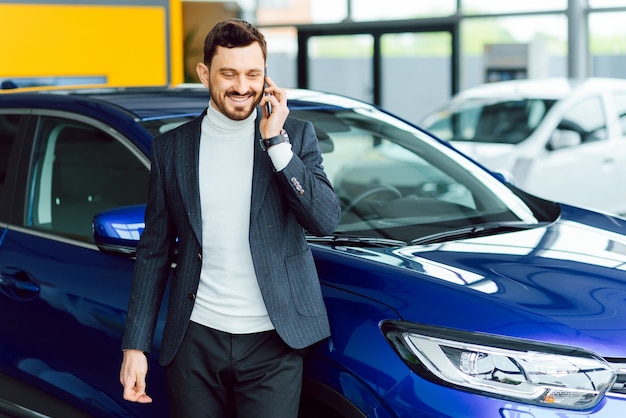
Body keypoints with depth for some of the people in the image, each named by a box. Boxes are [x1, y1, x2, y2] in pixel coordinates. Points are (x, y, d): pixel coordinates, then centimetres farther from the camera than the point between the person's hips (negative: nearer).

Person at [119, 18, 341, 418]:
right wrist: (135, 345, 4)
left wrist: (276, 141, -13)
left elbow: (327, 220, -10)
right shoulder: (171, 147, 5)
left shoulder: (297, 134, 2)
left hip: (272, 342, -1)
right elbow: (154, 253, 8)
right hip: (196, 340, 2)